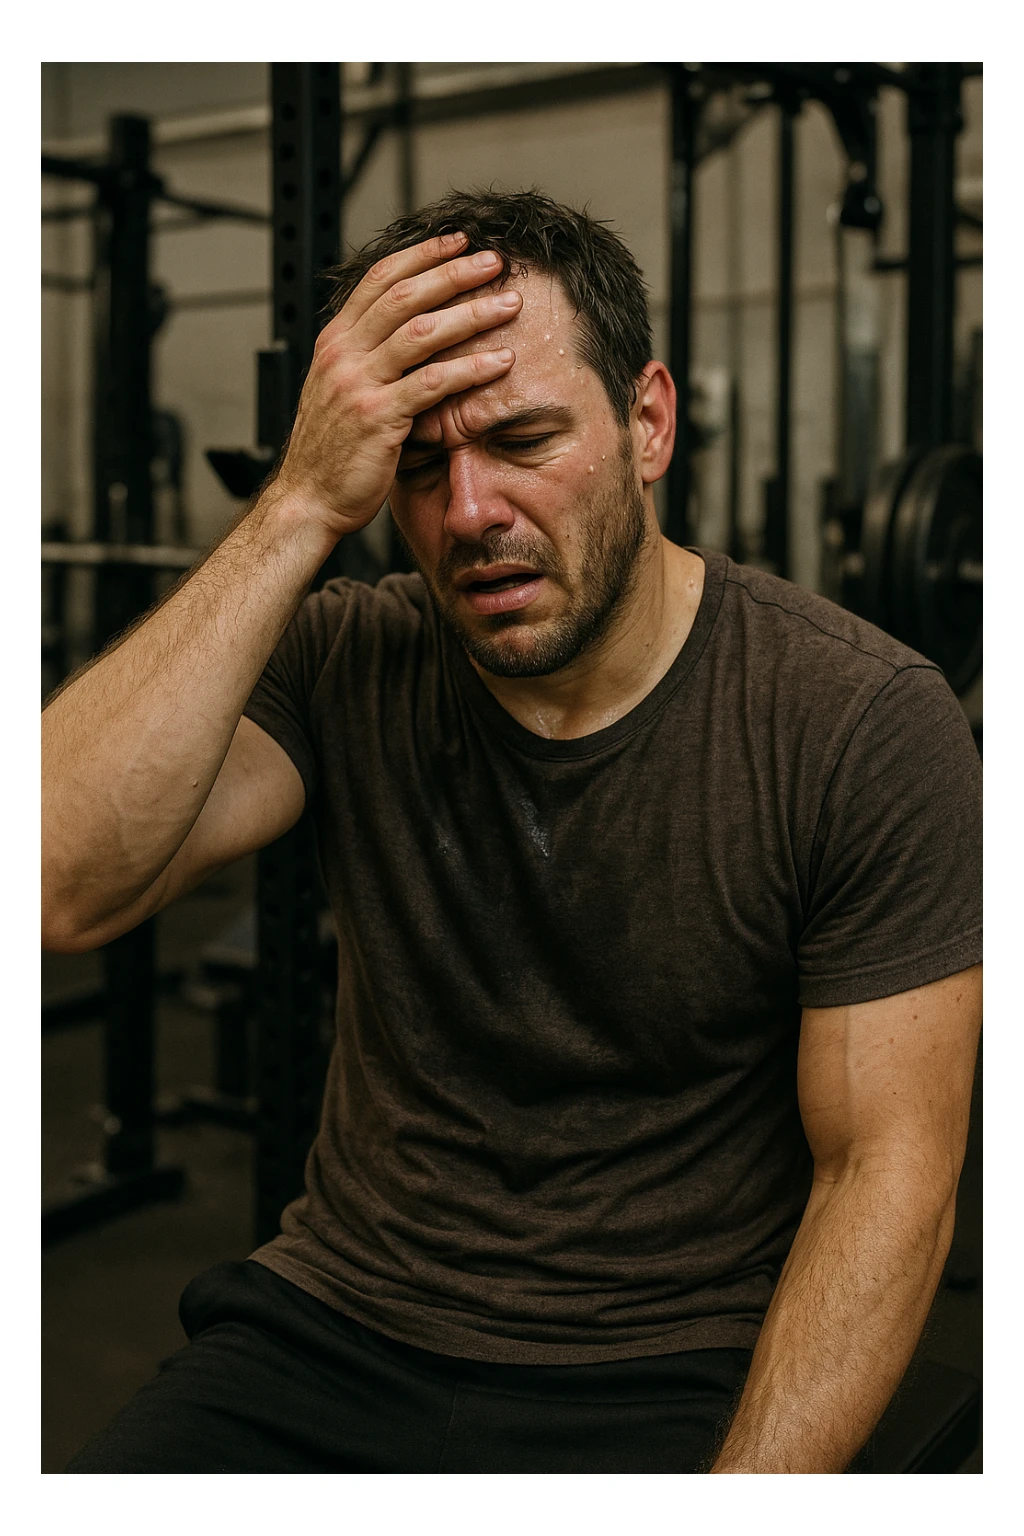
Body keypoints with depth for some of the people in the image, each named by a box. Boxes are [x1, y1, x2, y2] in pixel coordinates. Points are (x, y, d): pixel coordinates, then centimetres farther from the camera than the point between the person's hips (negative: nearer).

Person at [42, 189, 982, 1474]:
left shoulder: (867, 726, -12)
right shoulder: (346, 668, -4)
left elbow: (886, 1171, -11)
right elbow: (63, 885, -20)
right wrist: (298, 508, -23)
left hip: (672, 1386, -1)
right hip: (338, 1329, 2)